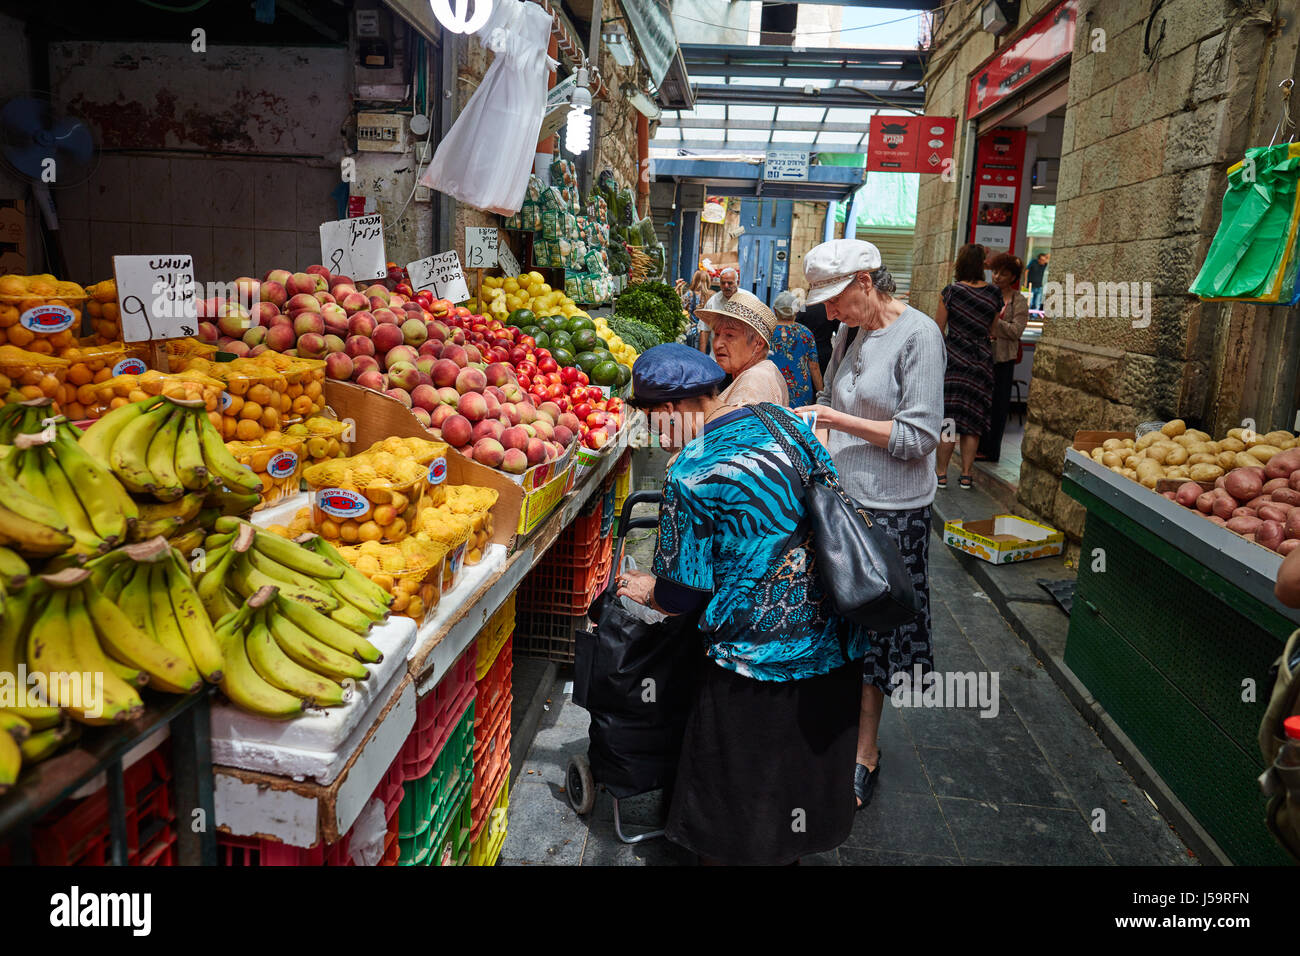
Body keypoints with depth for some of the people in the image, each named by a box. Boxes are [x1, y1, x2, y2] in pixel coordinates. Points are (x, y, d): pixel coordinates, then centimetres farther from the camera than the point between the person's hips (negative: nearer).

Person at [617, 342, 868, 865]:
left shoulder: (689, 475, -19)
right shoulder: (785, 421, -1)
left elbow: (683, 594, -12)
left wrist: (648, 590, 9)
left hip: (759, 656, -7)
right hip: (833, 643, 7)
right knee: (804, 767, 28)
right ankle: (790, 850, 48)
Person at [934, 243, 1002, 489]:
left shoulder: (951, 291, -8)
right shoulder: (994, 294, 1)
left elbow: (938, 327, -2)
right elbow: (993, 330, 9)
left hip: (954, 359, -3)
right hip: (982, 362, 3)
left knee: (948, 418, 2)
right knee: (973, 420, 8)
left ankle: (942, 473, 5)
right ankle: (966, 474, 12)